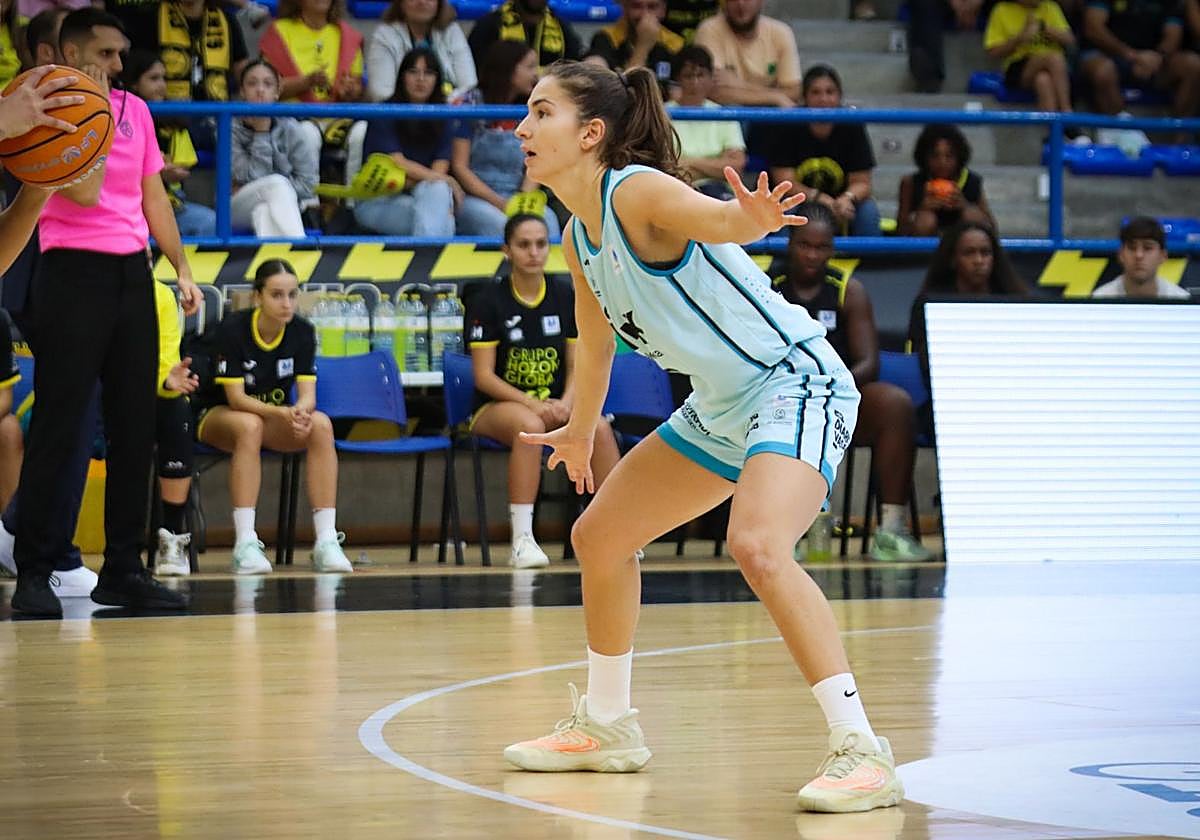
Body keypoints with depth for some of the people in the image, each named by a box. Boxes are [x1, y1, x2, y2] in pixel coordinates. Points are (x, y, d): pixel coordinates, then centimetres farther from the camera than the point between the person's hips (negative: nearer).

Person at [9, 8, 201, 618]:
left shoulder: (135, 109, 13)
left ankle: (123, 569, 11)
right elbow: (85, 191, -17)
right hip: (73, 271, -6)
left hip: (131, 273, 6)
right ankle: (33, 573, -2)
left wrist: (182, 269, 14)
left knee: (135, 426, 5)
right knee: (57, 427, -6)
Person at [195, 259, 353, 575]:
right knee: (249, 425, -39)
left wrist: (301, 412, -39)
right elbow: (235, 398, -22)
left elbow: (307, 394, -13)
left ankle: (326, 541, -31)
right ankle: (245, 544, -41)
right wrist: (282, 413, -40)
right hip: (217, 415, -4)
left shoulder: (302, 332, -8)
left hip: (274, 414, 4)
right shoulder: (233, 329, -21)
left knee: (321, 425, -27)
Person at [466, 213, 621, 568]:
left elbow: (576, 366, 7)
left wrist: (566, 402, -14)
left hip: (556, 404, 4)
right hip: (498, 405, -3)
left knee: (599, 427, -28)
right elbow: (484, 376, -8)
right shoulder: (488, 301, -5)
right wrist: (533, 404, -21)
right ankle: (522, 540, -37)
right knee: (529, 426, -38)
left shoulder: (566, 296, 6)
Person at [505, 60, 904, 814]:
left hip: (794, 385, -10)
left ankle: (862, 751, -29)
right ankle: (607, 725, 35)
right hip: (722, 408, 10)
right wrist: (580, 431, 38)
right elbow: (597, 338, 25)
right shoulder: (579, 237, 7)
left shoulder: (637, 192, -20)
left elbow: (715, 218, -41)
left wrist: (752, 217, -64)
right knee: (599, 535, 17)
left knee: (757, 546, -33)